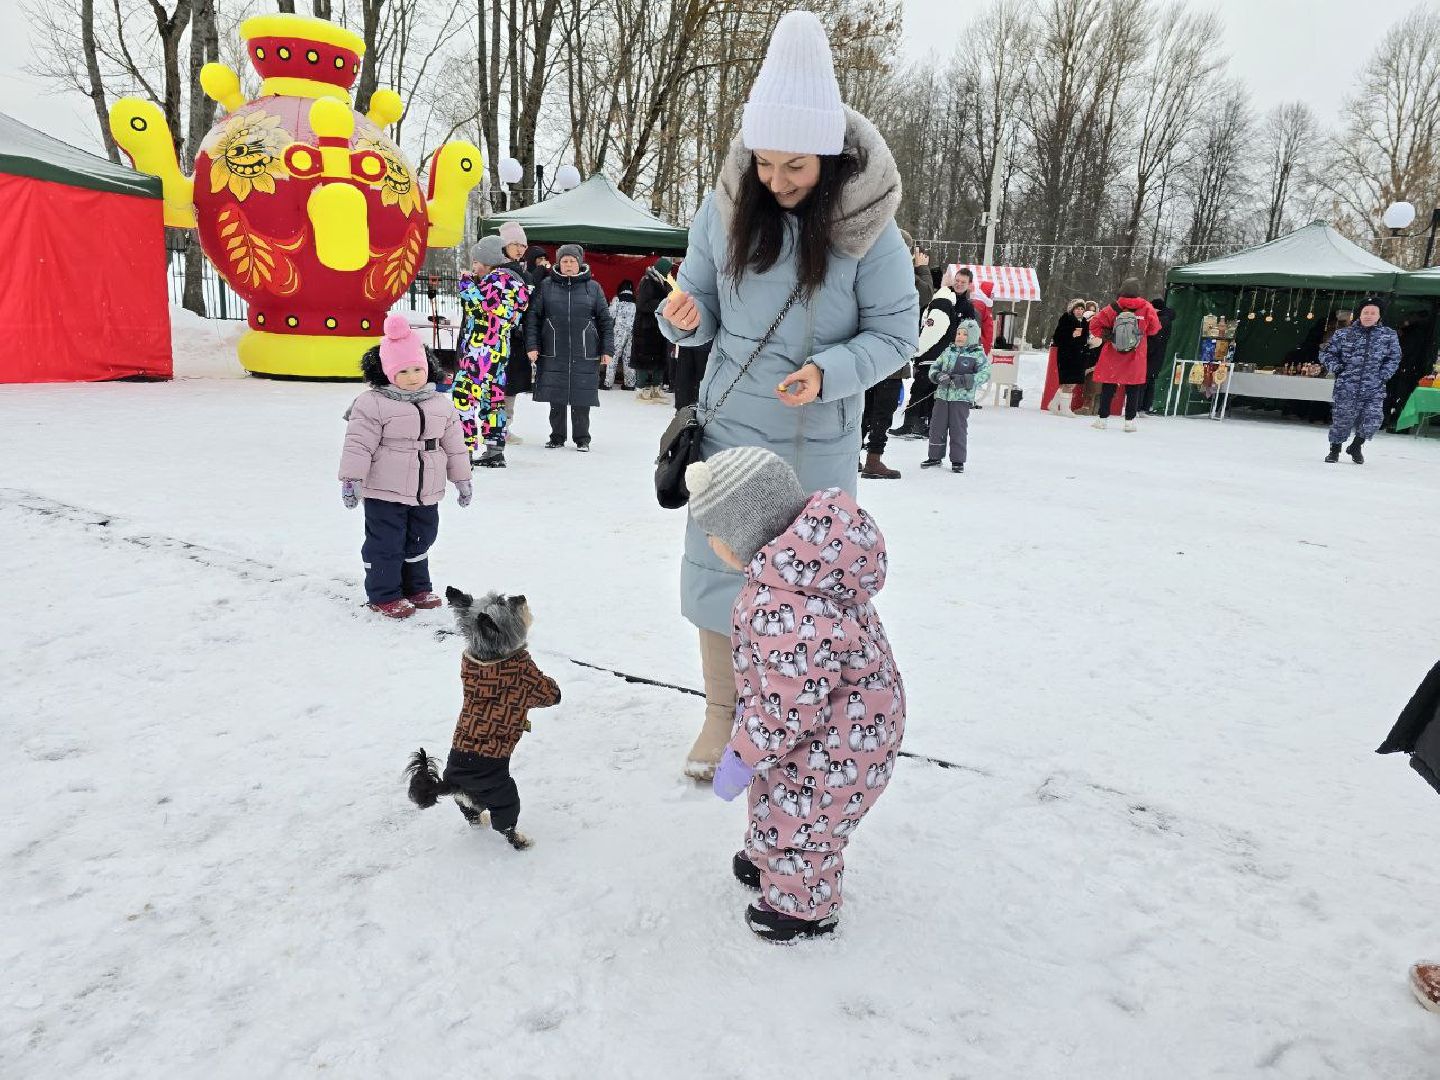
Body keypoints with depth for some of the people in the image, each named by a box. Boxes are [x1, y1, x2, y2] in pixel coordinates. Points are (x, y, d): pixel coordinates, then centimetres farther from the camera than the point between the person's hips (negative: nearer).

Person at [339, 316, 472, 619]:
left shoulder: (440, 405, 5)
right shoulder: (373, 403, -12)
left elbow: (454, 444, 11)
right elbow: (358, 444, -14)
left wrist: (462, 479, 13)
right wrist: (351, 480, -18)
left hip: (426, 493, 5)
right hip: (385, 492, -5)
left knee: (419, 541, 18)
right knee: (386, 544, 2)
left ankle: (416, 587, 35)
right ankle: (384, 594, 16)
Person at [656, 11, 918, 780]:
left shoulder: (866, 226, -13)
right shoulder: (726, 206, -6)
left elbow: (895, 335, -7)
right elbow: (706, 307, 3)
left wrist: (827, 374, -24)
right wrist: (684, 317, -21)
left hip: (818, 441, -2)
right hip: (728, 428, 2)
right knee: (716, 572, 8)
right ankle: (720, 711, 30)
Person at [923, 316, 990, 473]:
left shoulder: (978, 354, -1)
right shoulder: (948, 351, 13)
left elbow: (984, 374, -11)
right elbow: (935, 367, 16)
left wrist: (964, 380, -22)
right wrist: (937, 376, -8)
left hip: (962, 397, -4)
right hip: (942, 395, 5)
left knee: (958, 429, -1)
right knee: (937, 426, 7)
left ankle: (958, 461, 9)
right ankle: (935, 456, 21)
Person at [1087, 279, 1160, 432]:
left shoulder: (1113, 308, -9)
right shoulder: (1146, 308, -8)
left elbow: (1095, 323, -9)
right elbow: (1154, 328, -1)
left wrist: (1102, 337, 5)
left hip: (1112, 356, 0)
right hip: (1135, 357, 0)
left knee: (1108, 387, 10)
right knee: (1133, 389, 9)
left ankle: (1103, 418, 12)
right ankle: (1130, 421, 7)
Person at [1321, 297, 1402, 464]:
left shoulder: (1389, 336, 6)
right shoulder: (1343, 334, 2)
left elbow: (1394, 358, 14)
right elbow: (1326, 353, 10)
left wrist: (1384, 374, 1)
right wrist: (1336, 368, -2)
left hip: (1374, 389, 1)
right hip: (1346, 387, -1)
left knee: (1372, 420, -5)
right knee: (1342, 419, 3)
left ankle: (1356, 447, 22)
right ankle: (1334, 449, 25)